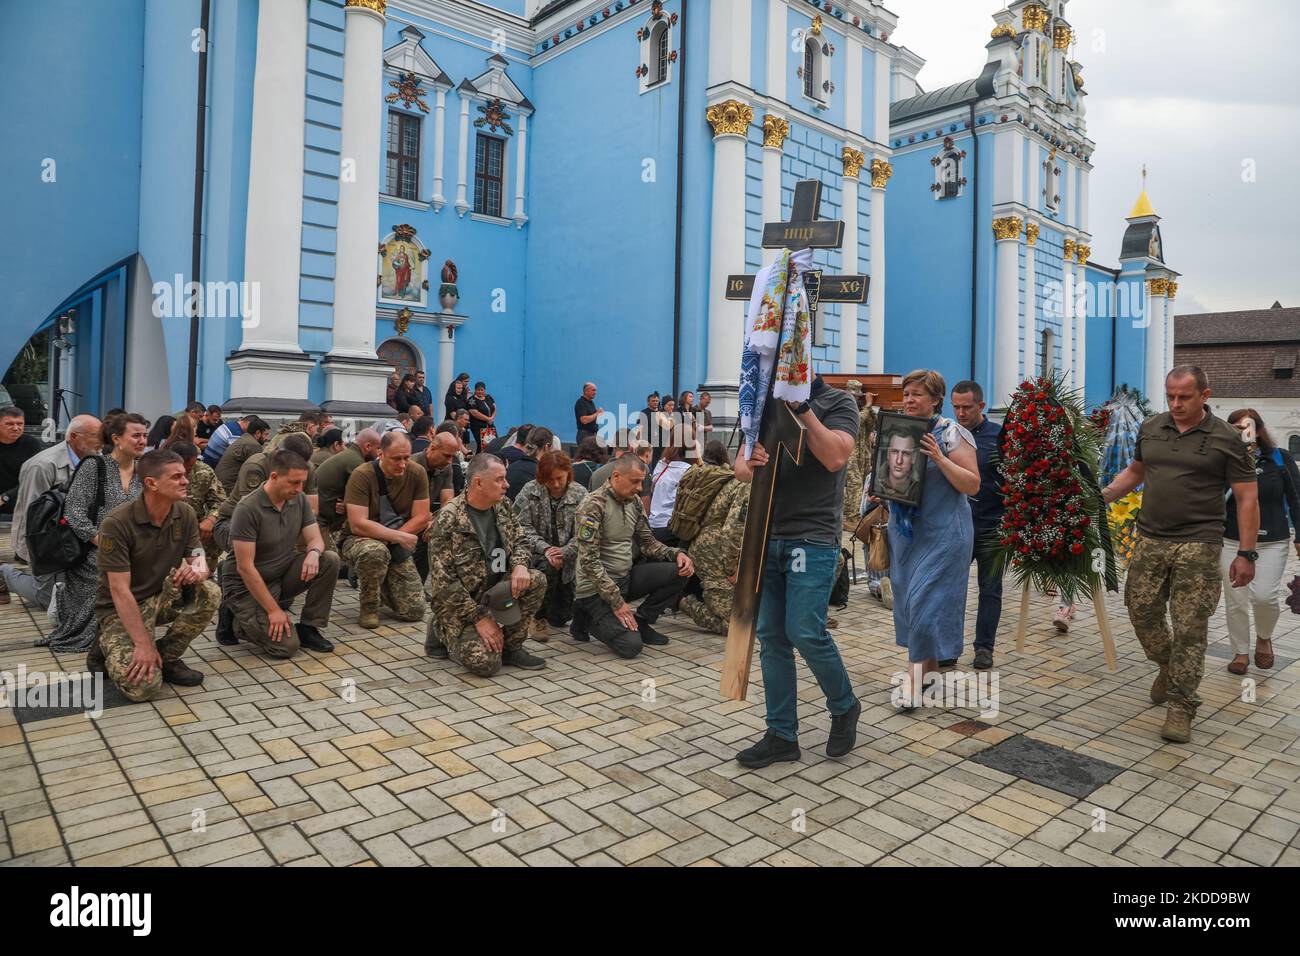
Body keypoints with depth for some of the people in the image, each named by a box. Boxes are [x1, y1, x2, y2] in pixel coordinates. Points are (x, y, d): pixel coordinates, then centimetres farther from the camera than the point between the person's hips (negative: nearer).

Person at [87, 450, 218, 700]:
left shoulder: (185, 515, -6)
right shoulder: (118, 522, -23)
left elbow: (200, 561, -5)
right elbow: (120, 590, -23)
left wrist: (197, 570, -32)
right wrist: (143, 644, -26)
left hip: (162, 598, 6)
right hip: (120, 609, -6)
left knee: (209, 593, -25)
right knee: (142, 686, -24)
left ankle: (167, 656, -2)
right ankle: (107, 649, 9)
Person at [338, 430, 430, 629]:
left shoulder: (417, 474, -9)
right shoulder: (362, 475, -19)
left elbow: (421, 519, -9)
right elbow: (357, 525, -25)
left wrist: (392, 539, -20)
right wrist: (398, 536, -29)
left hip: (396, 548, 3)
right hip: (358, 541, -3)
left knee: (414, 611, -8)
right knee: (376, 552, -41)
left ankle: (381, 585, 24)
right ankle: (369, 605, -11)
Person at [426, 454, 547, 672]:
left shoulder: (502, 506, -1)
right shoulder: (449, 519, -20)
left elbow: (520, 541, 10)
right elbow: (443, 580, -20)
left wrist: (520, 565, -15)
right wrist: (479, 618, -21)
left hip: (493, 592, 6)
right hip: (460, 602, -6)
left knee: (536, 580, -19)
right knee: (485, 663, -23)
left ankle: (511, 647, -2)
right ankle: (443, 632, 7)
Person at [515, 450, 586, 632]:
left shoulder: (580, 494, -6)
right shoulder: (529, 491, -6)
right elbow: (523, 527, -11)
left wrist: (564, 552, -26)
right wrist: (545, 549, -24)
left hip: (566, 558, 2)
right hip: (536, 554, -1)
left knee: (560, 618, 0)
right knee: (547, 567, -36)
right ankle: (537, 617, -12)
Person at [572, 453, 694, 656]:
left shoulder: (634, 502, 5)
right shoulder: (594, 505, -19)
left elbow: (647, 542, 13)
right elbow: (589, 561, -22)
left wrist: (676, 553, -8)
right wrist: (617, 602, -22)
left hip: (626, 577, 7)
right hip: (596, 588, -7)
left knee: (680, 571, -10)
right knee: (630, 646, -21)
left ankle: (640, 622, 5)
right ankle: (588, 618, 6)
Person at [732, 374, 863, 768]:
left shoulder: (837, 403, -1)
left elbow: (835, 458, -18)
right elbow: (741, 464, 8)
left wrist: (802, 407, -19)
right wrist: (749, 467, -16)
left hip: (812, 540, -5)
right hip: (767, 536, 5)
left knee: (806, 632, -8)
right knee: (771, 637, 6)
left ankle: (844, 707, 21)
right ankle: (782, 735, 18)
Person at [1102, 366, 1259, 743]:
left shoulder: (1226, 439, -5)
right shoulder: (1150, 428, 7)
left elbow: (1247, 497, -3)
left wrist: (1245, 553, -8)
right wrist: (1103, 496, 7)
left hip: (1197, 544, -4)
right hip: (1150, 540, 4)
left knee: (1190, 627, -3)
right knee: (1141, 610, 7)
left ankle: (1180, 706, 7)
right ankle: (1168, 666, 35)